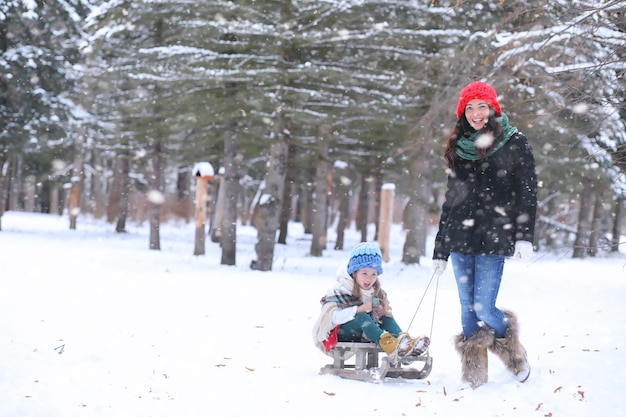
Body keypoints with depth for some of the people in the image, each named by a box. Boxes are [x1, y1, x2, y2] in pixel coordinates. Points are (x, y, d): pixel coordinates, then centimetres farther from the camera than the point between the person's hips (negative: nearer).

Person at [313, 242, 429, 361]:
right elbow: (333, 316, -26)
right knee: (361, 317, -33)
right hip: (340, 333, -6)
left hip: (362, 334, 6)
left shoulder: (377, 293, 7)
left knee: (387, 318, -14)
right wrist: (360, 309, -29)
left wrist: (384, 310, -16)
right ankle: (388, 343, -55)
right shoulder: (340, 290, -13)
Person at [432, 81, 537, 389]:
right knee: (468, 309, 4)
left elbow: (527, 192, -3)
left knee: (484, 307, -10)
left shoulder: (514, 143, 1)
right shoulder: (459, 148, 14)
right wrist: (440, 250, 16)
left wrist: (524, 236, -16)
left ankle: (513, 350, 19)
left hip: (493, 239, -5)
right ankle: (474, 375, 11)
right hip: (460, 239, 5)